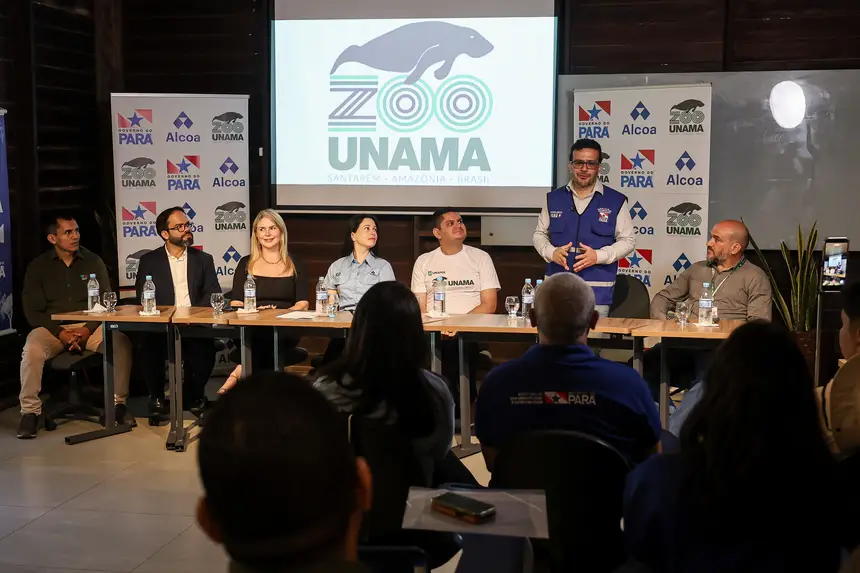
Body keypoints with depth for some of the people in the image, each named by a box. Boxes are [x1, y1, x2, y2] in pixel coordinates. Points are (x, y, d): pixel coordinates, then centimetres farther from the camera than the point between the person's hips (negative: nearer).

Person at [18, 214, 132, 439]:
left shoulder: (93, 262, 5)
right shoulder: (38, 266, 3)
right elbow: (32, 310, -1)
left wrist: (88, 330, -14)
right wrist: (61, 333, -15)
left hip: (89, 325, 1)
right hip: (52, 326, -1)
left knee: (121, 342, -27)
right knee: (32, 350, -33)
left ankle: (118, 403, -14)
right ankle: (30, 412, -19)